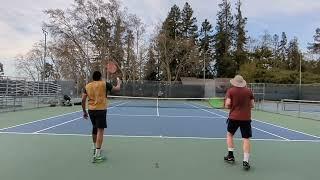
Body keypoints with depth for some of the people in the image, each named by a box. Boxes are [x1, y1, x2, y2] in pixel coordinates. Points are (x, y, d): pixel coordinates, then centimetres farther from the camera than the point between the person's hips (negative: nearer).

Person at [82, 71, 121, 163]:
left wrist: (84, 111, 16)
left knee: (95, 128, 23)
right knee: (100, 130, -5)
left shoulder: (87, 86, 8)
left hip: (91, 110, 6)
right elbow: (117, 89, 2)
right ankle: (97, 155, -9)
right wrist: (118, 82, 23)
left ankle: (96, 149, 39)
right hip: (101, 110, -5)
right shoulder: (104, 84, -4)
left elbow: (83, 100, 6)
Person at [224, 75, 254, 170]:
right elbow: (252, 105, 7)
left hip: (234, 117, 0)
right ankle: (245, 161, 0)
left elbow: (227, 105, -11)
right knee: (246, 139, 2)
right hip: (246, 118, 1)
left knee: (229, 134, 20)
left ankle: (230, 155, 24)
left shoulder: (230, 91, -4)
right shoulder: (249, 91, 3)